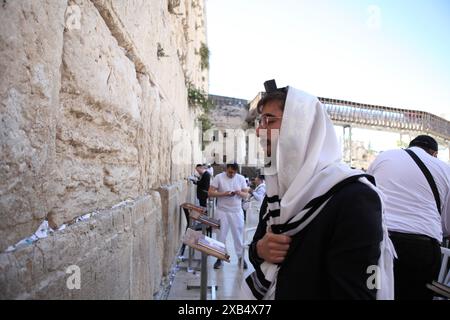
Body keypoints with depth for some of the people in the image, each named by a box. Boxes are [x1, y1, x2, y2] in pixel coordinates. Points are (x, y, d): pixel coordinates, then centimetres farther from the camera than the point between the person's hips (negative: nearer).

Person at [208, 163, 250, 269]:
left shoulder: (241, 178, 2)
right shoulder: (219, 177, -6)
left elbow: (246, 195, 4)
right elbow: (210, 193, -9)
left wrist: (240, 193, -19)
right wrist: (223, 194, -22)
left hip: (237, 212, 2)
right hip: (222, 211, -2)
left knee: (239, 235, 8)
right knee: (221, 235, 6)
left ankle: (240, 257, 22)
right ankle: (219, 258, 19)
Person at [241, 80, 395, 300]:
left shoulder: (353, 197, -26)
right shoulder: (278, 187, -2)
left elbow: (355, 294, -27)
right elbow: (257, 247, 5)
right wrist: (260, 249, -16)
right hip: (266, 293, 7)